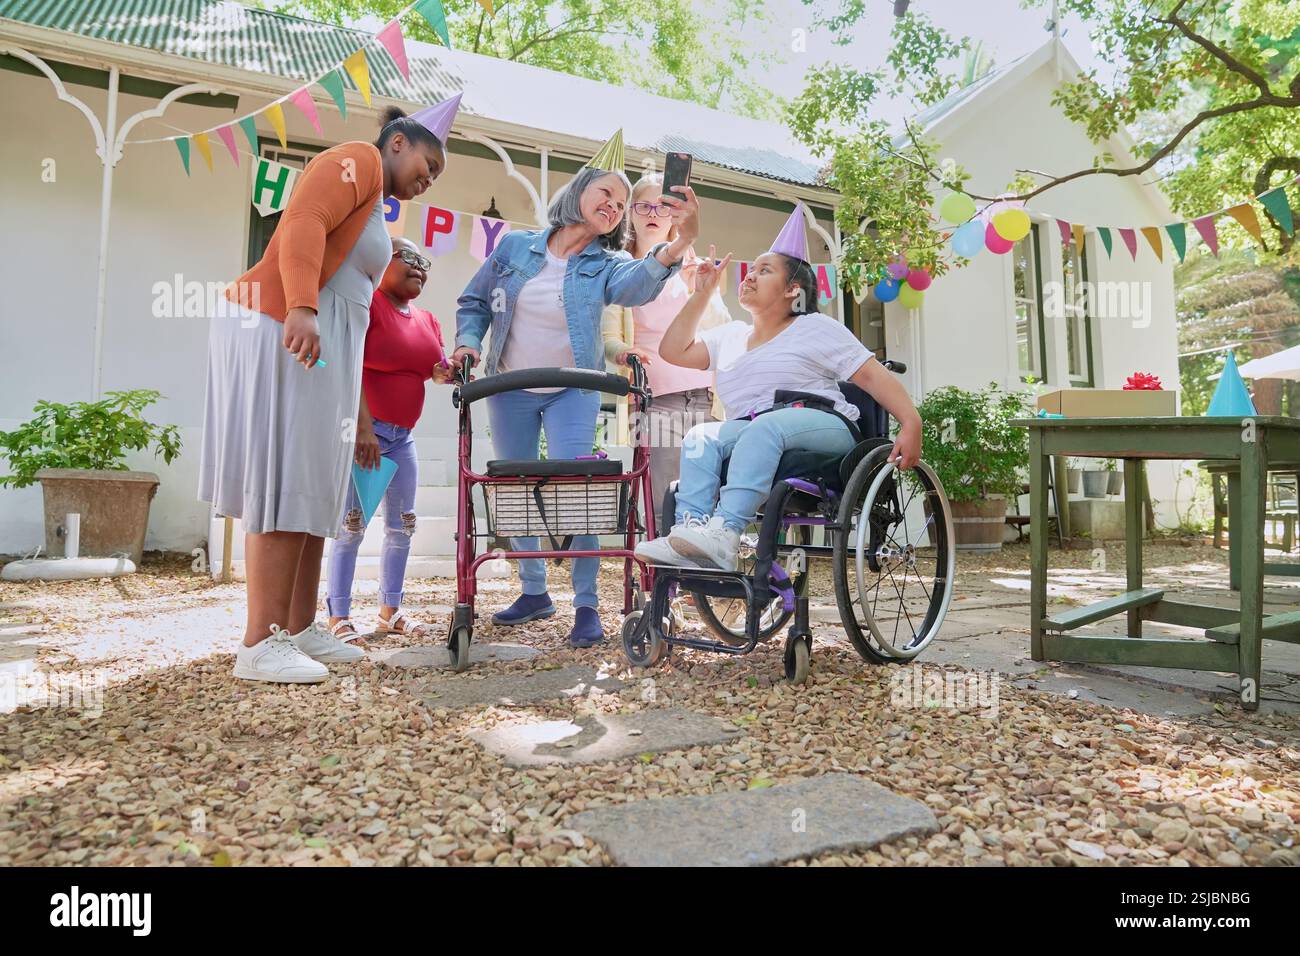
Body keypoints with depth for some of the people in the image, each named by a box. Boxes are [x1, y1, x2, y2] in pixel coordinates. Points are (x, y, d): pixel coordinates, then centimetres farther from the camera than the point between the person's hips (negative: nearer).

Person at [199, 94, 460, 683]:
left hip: (323, 348, 9)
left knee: (311, 487, 6)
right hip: (284, 332, -9)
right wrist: (301, 307, -31)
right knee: (282, 482, -11)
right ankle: (260, 644, -8)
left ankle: (299, 629, 11)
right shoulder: (357, 160, 3)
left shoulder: (375, 207, 27)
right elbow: (303, 222, -15)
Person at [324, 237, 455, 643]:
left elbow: (437, 367, 15)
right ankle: (339, 617, 0)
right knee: (352, 524, -7)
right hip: (361, 429, -7)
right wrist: (362, 426, -26)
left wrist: (446, 372, -10)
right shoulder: (366, 303, -9)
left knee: (403, 524, 8)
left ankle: (390, 611, 19)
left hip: (402, 435, 8)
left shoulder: (427, 319, 14)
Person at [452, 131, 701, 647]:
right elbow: (474, 302, 9)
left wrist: (680, 242, -49)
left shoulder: (606, 265, -5)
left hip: (573, 392, -2)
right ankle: (534, 591, 25)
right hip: (510, 390, 3)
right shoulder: (515, 247, -1)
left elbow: (639, 283, -30)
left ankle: (587, 604, -1)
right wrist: (468, 343, -11)